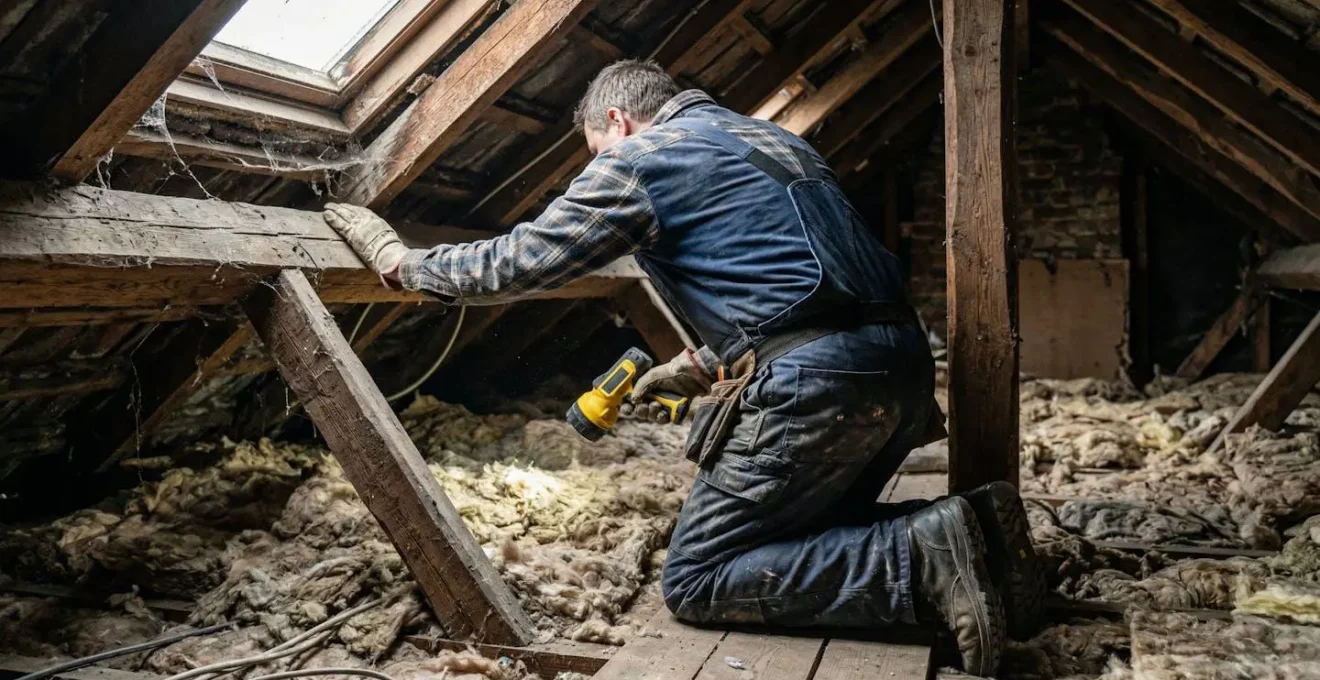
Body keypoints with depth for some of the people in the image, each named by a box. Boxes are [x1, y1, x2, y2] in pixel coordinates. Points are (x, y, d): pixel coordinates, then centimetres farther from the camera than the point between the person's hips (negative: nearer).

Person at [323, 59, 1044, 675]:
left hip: (817, 384, -9)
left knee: (694, 581, 1)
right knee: (806, 533, 25)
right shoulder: (771, 139, 27)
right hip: (907, 366, 9)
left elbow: (515, 264, 5)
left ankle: (920, 559, -13)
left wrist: (399, 260, 20)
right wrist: (706, 363, 34)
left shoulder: (637, 160, 3)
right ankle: (971, 526, 4)